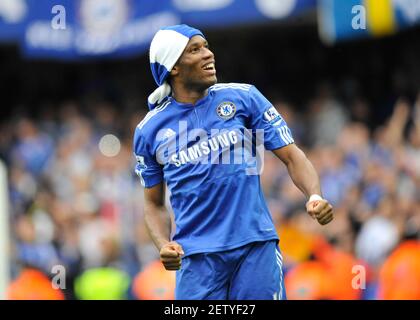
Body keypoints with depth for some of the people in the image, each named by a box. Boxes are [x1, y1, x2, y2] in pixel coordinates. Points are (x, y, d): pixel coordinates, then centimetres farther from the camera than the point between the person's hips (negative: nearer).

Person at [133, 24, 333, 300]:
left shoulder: (243, 97, 4)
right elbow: (155, 204, 15)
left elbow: (291, 155, 3)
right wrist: (164, 245, -5)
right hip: (196, 255, 0)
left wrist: (315, 196, -15)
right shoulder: (149, 131, 7)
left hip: (256, 245, 0)